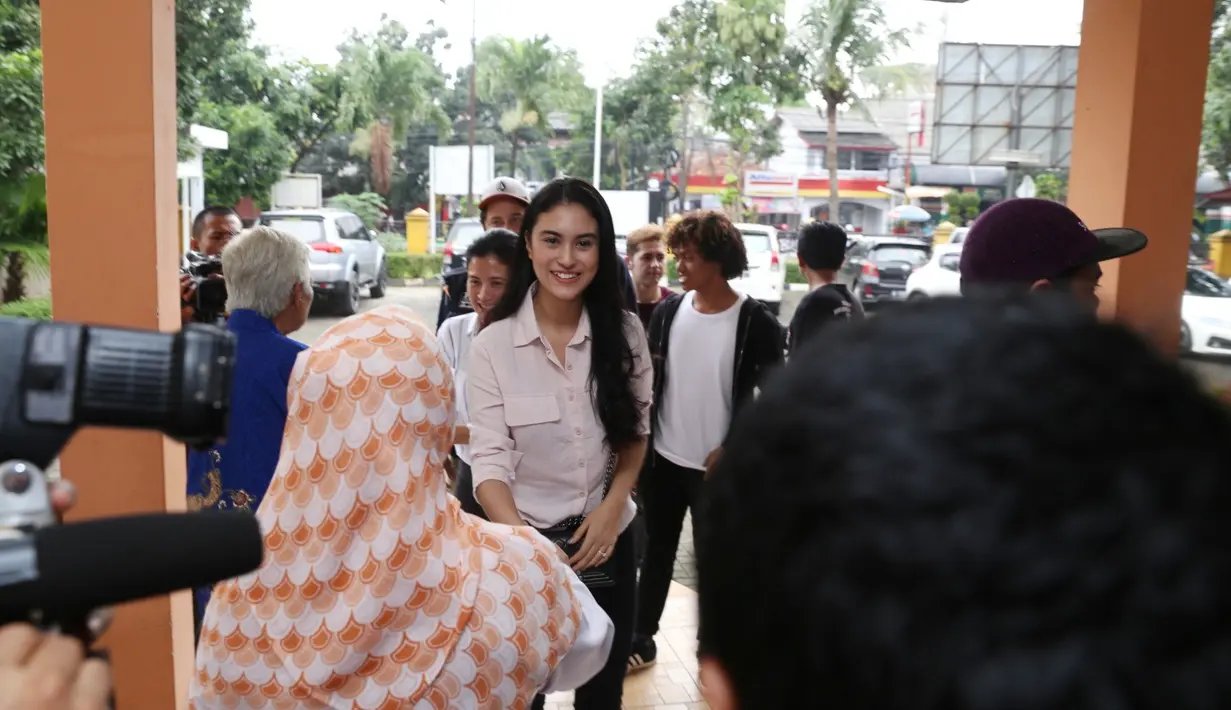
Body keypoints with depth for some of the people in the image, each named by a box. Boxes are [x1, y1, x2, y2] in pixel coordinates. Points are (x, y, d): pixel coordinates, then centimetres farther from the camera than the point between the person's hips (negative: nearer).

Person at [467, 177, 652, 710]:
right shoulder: (492, 345, -14)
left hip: (609, 539, 3)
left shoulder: (624, 333, -6)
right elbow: (489, 461, -15)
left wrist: (612, 509, -10)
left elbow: (636, 432, 4)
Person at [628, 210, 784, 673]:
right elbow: (646, 380, 6)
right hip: (662, 460, 3)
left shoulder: (756, 323, -12)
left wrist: (731, 450, -12)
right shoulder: (668, 311, 0)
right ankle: (641, 639, 31)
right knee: (656, 554, 15)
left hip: (716, 468, -3)